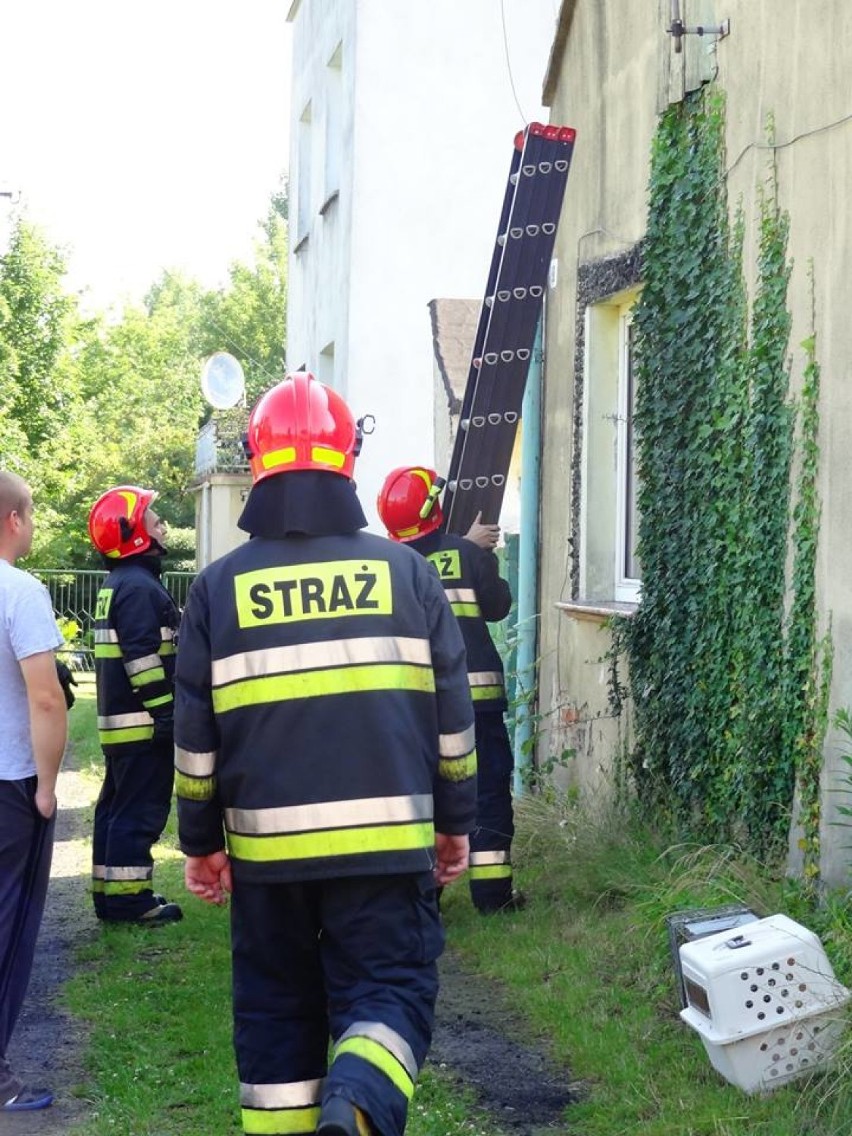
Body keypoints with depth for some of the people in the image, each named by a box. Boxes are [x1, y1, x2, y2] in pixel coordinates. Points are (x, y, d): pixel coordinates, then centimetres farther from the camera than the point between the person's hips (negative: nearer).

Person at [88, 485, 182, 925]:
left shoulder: (117, 585, 17)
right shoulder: (139, 587, -16)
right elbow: (143, 659, -23)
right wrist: (166, 714, -21)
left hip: (118, 723, 11)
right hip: (142, 722, -11)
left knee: (117, 806, 14)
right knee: (140, 810, -6)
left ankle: (109, 893, 20)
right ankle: (128, 899, -2)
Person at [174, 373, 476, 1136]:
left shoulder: (220, 586, 1)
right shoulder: (405, 571, 1)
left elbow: (195, 734, 4)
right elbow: (452, 714, 4)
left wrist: (201, 840, 15)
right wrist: (456, 821, 15)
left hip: (267, 845, 1)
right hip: (385, 839, -1)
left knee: (277, 1009, 14)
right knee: (388, 988, 3)